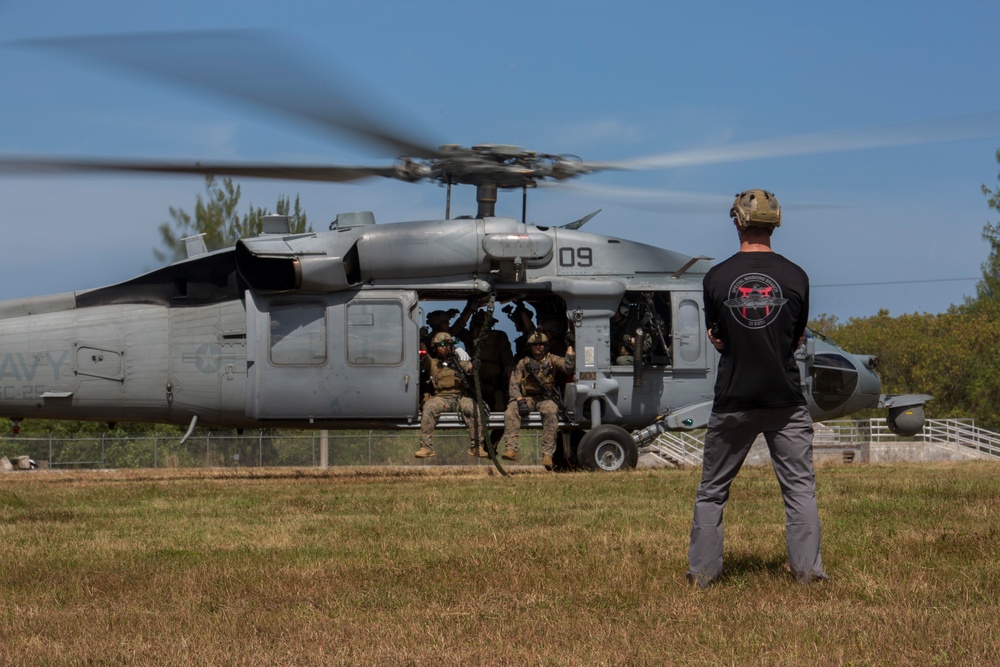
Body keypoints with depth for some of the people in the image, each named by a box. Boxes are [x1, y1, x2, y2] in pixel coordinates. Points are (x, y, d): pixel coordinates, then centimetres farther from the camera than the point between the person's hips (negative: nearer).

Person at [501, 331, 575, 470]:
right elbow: (514, 384, 4)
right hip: (528, 399, 2)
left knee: (551, 412, -36)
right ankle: (511, 449, -37)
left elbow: (568, 367, -6)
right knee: (511, 410, -28)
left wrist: (569, 348, -6)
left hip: (547, 398, -2)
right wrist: (519, 400, -13)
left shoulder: (552, 360, 11)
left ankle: (547, 454, -40)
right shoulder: (523, 363, 13)